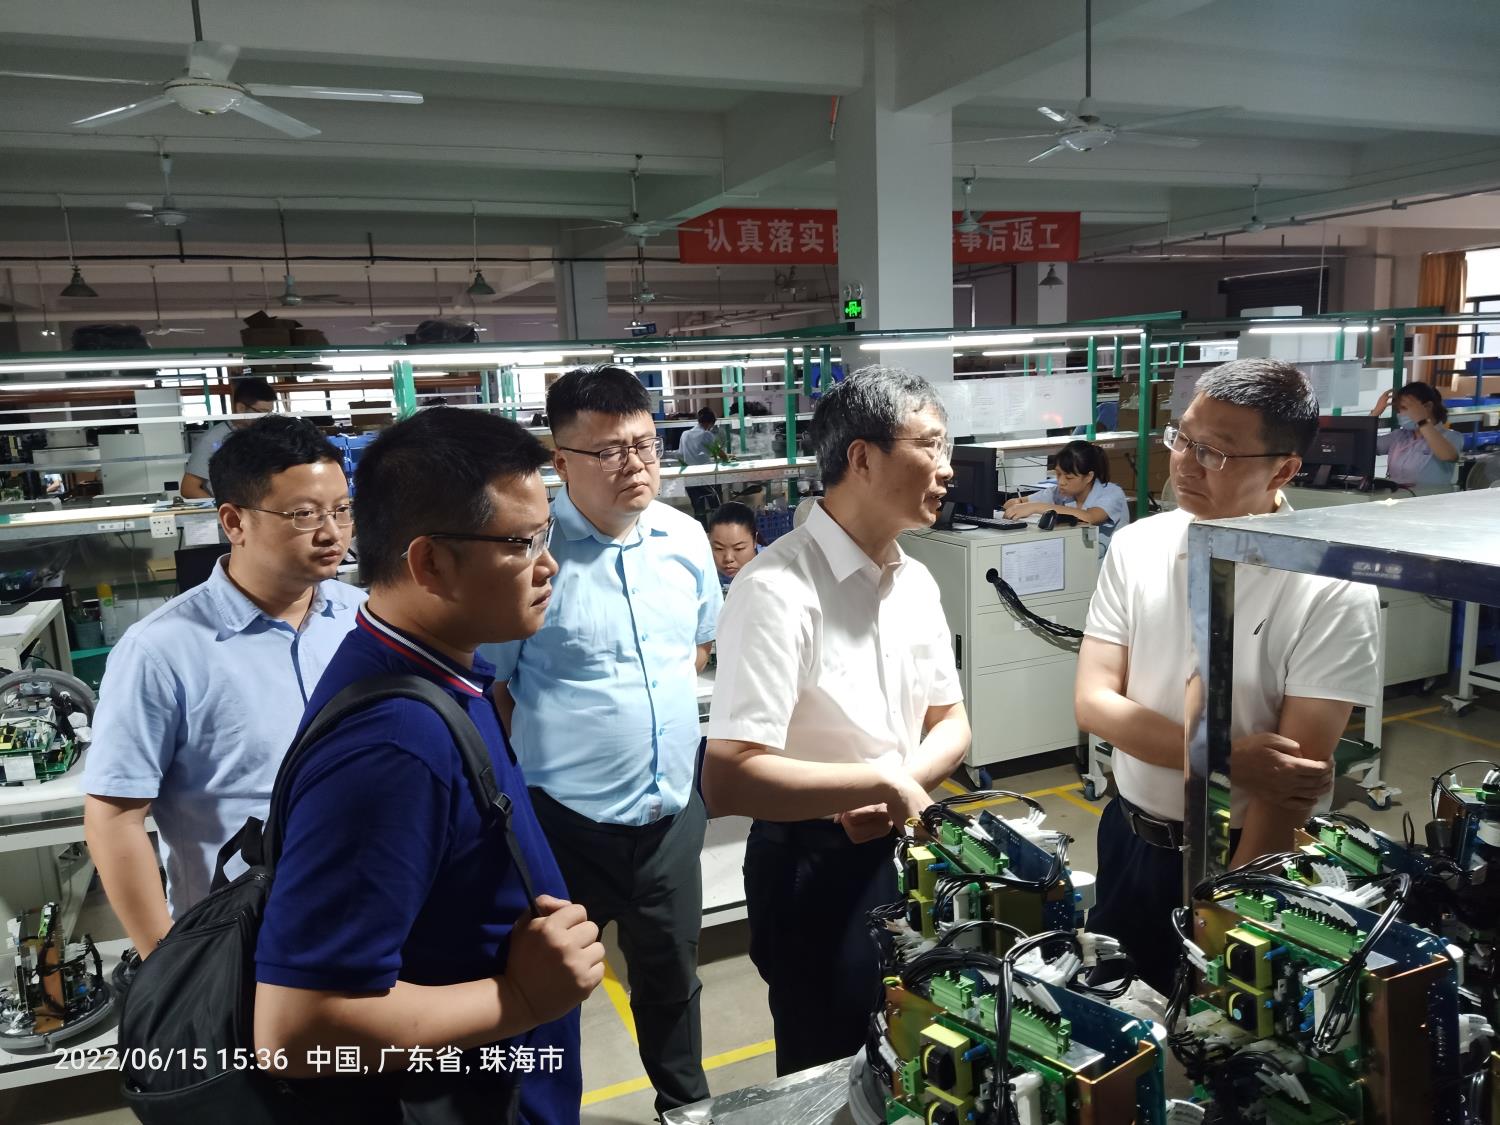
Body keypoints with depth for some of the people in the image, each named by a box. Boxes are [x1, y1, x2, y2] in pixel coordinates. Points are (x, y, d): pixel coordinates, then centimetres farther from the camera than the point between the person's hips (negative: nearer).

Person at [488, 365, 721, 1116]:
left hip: (672, 812, 5)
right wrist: (556, 740, -5)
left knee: (672, 978, 26)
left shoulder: (686, 538, -1)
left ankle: (687, 1103, 50)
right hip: (563, 820, -5)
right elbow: (484, 690, -11)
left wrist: (657, 706, 9)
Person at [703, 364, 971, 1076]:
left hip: (904, 848, 7)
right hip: (816, 867, -7)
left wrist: (901, 786, -12)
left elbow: (951, 722, 8)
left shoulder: (915, 581, 0)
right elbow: (727, 781, -32)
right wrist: (882, 782, -24)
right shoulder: (779, 588, -25)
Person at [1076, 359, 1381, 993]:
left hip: (1246, 857, -4)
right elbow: (1094, 702, -9)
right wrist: (1231, 760, -20)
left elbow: (1298, 775, -19)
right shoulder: (1135, 547, -6)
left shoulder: (1333, 589, -18)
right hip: (1129, 838, 4)